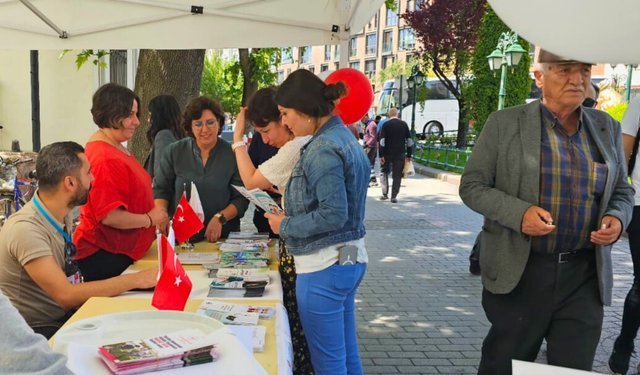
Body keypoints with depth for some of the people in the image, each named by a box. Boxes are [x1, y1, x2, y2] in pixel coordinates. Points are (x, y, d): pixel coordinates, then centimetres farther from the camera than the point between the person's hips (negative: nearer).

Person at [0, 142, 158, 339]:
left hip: (65, 315, 7)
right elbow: (66, 295, -26)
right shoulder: (26, 229, -23)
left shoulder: (62, 215, 1)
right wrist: (134, 280, -23)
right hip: (39, 331, -7)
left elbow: (66, 284, 7)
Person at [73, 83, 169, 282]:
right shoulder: (104, 157, -22)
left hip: (121, 250, 10)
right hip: (104, 255, -10)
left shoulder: (117, 147, 10)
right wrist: (150, 219, -14)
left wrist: (157, 216, 11)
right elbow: (109, 215, -26)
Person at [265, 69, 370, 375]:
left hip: (324, 265, -10)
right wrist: (292, 214, 11)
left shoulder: (323, 149, -18)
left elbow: (333, 214, -23)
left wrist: (286, 226, -11)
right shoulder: (344, 137, 11)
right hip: (349, 258, 10)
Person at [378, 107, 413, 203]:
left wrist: (381, 155, -8)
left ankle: (385, 194, 12)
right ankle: (394, 196, 1)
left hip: (388, 153, -1)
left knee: (384, 172, 15)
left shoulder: (386, 125, -1)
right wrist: (409, 155, 9)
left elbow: (382, 141, -8)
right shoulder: (404, 124, 6)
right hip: (400, 154, 1)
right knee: (397, 175, 4)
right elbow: (409, 140, 5)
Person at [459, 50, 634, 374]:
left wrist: (617, 218, -8)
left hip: (585, 277, 3)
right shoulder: (504, 124, -5)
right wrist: (518, 212, -21)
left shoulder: (607, 128, 7)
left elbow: (622, 192, 15)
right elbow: (472, 186, -4)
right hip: (519, 273, -3)